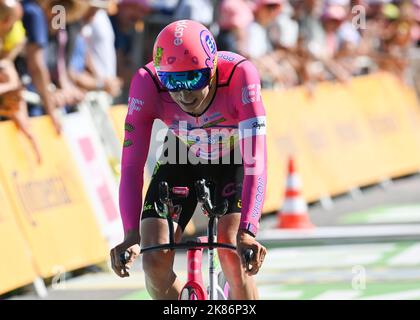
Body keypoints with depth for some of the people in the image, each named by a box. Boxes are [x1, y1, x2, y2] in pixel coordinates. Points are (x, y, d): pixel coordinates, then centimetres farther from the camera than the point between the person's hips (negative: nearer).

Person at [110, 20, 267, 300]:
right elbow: (132, 166, -34)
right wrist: (132, 235, -47)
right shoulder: (148, 83, -33)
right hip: (182, 159, 2)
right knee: (155, 261, -13)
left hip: (233, 158, -2)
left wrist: (247, 232, -54)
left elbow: (256, 162, -43)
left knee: (233, 254, -23)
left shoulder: (240, 74, -38)